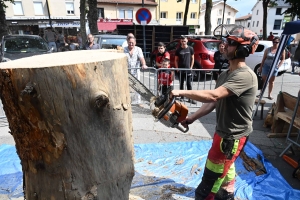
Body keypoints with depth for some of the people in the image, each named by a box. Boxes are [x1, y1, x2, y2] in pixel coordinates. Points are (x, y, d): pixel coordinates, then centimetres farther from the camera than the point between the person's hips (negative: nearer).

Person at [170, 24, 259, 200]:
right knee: (225, 167, 28)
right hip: (224, 131, 10)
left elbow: (213, 96, -35)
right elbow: (213, 103, 7)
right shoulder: (226, 74, 6)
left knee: (211, 176, 4)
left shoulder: (245, 75, -24)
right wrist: (191, 118, 4)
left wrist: (181, 92, -29)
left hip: (233, 136, -10)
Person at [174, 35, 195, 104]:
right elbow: (176, 60, 6)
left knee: (189, 84, 0)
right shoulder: (178, 50, 2)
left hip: (188, 69, -1)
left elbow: (192, 59, 8)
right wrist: (177, 68, -3)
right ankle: (182, 97, 21)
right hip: (180, 70, 1)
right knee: (181, 84, 9)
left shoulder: (190, 49, 2)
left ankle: (190, 98, 5)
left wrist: (191, 67, 1)